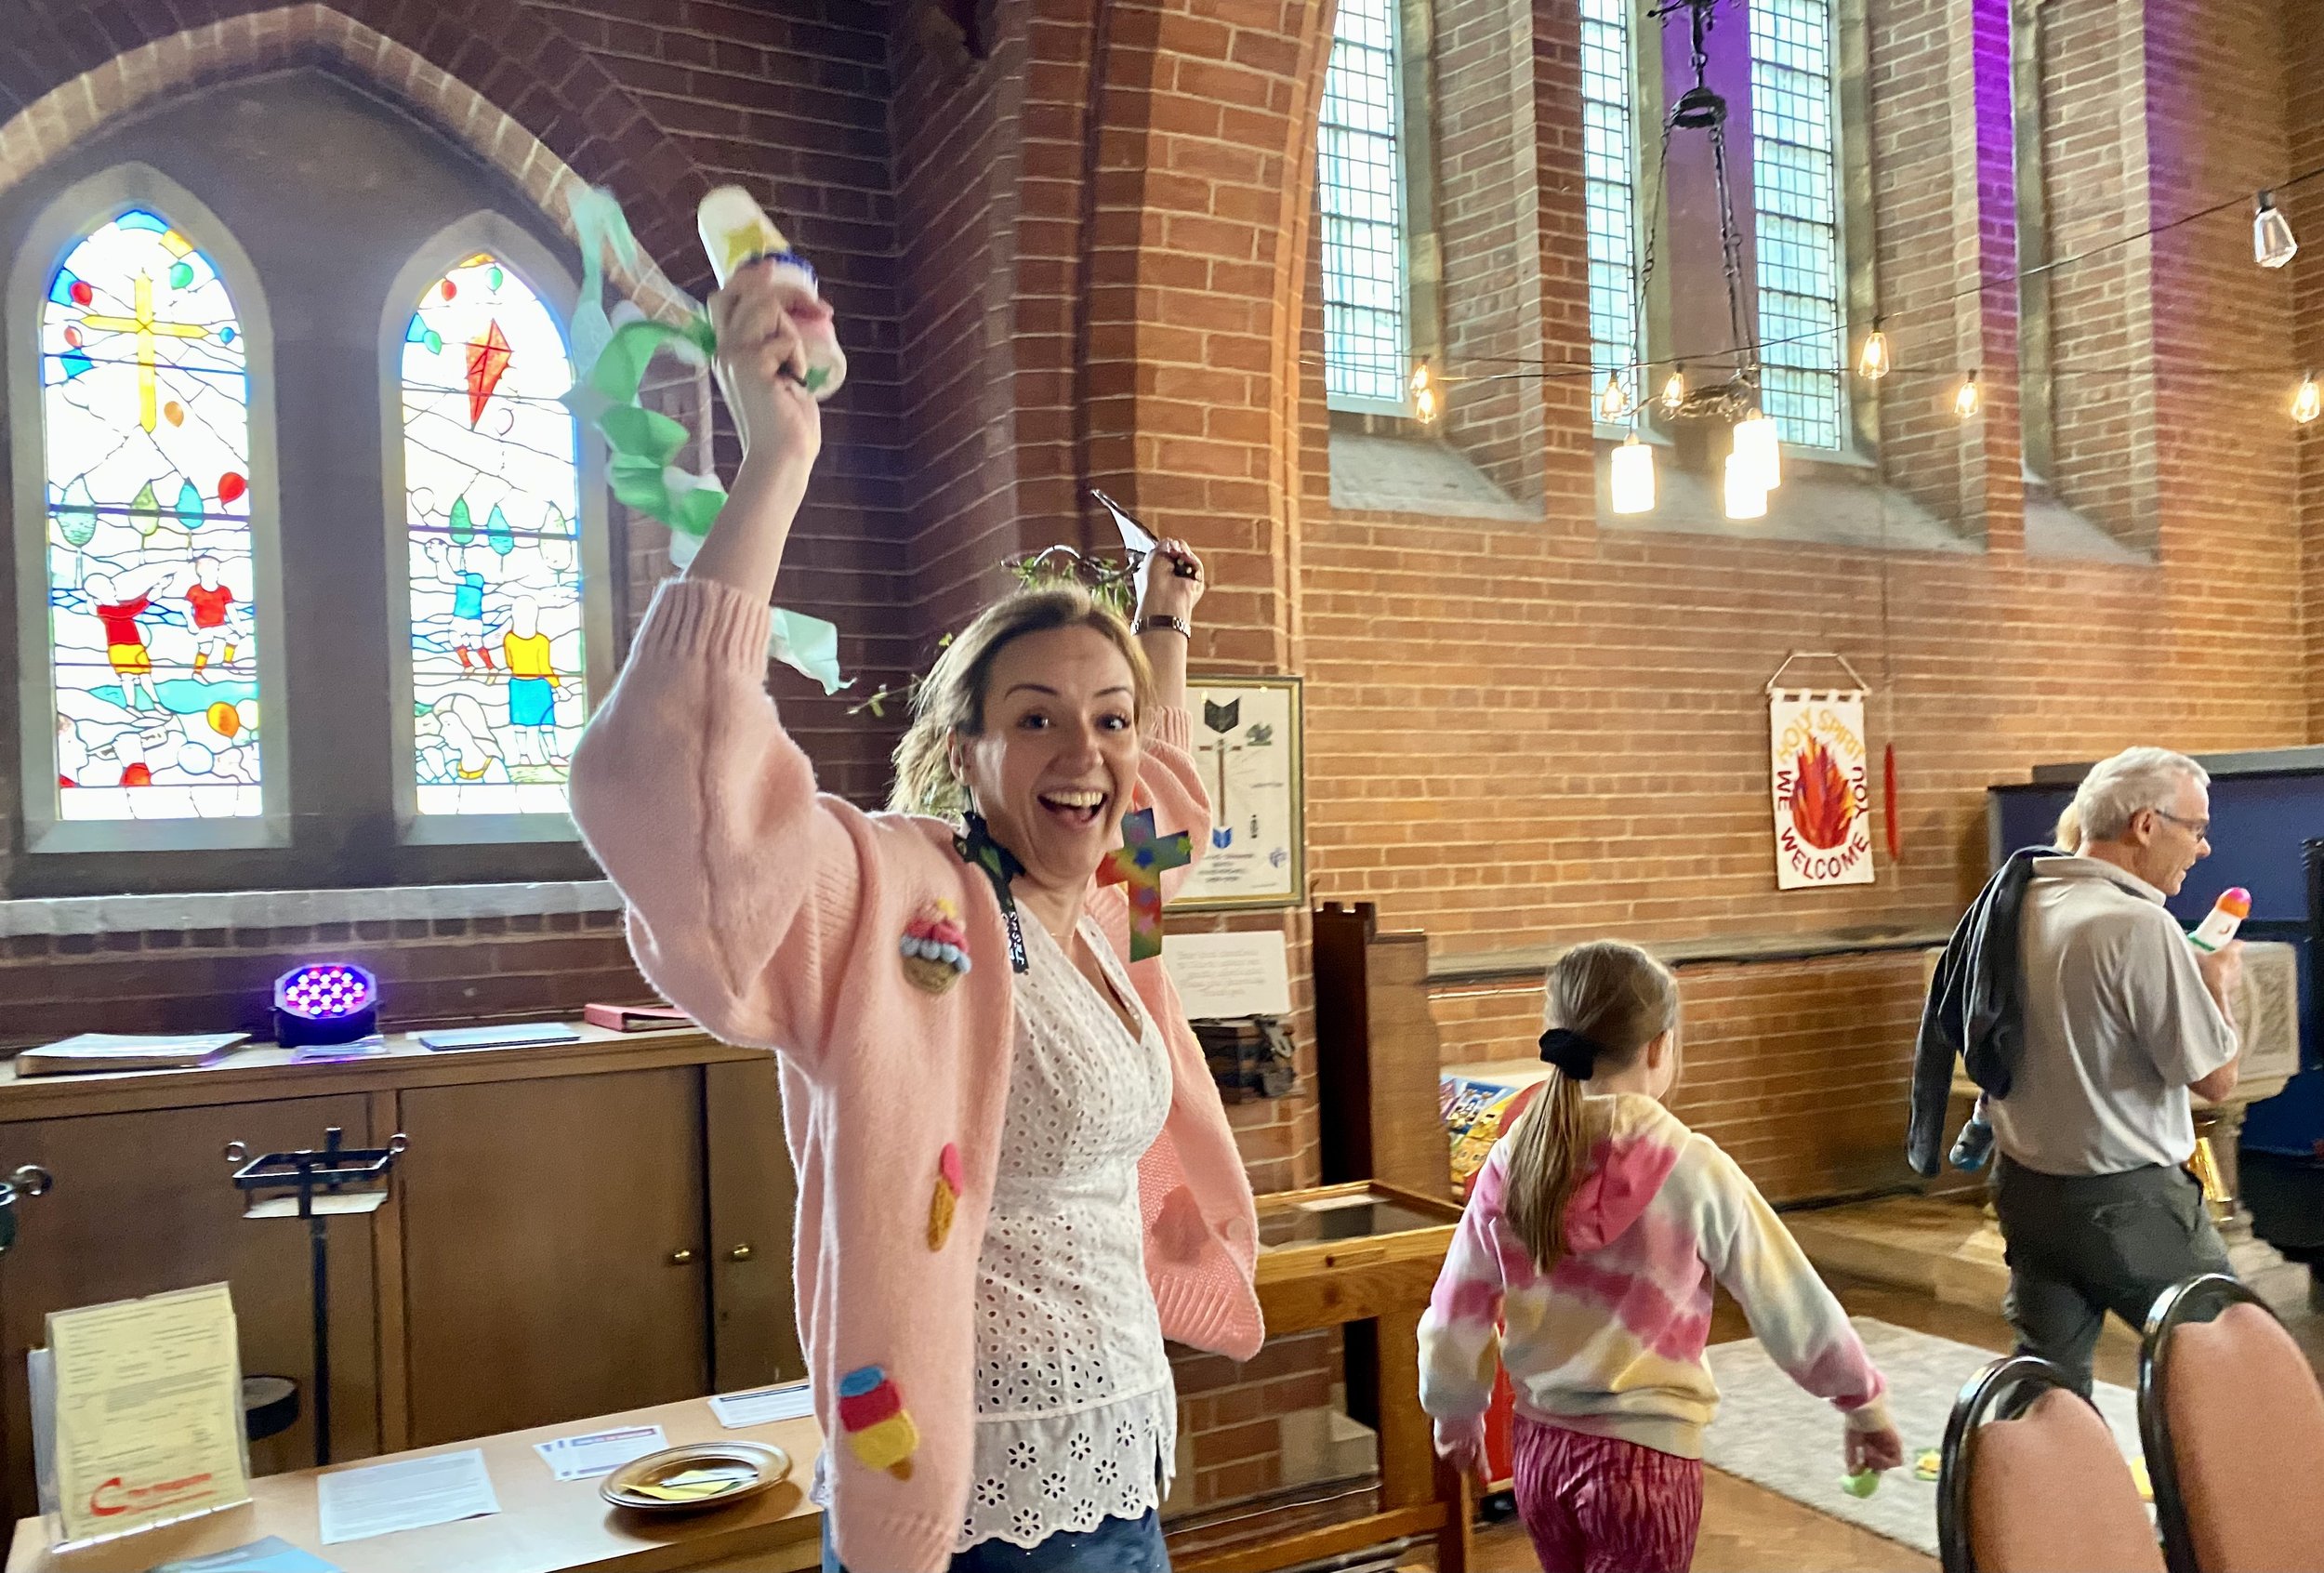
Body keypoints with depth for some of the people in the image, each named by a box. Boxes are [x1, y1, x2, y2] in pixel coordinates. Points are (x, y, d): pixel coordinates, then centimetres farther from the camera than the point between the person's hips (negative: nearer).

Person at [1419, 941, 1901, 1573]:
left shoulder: (1514, 1161, -7)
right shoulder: (1692, 1169, -17)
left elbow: (1455, 1313, 1)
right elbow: (1794, 1306, -7)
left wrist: (1456, 1415, 18)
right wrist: (1866, 1404, 10)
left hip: (1540, 1451, 4)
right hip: (1645, 1459, -4)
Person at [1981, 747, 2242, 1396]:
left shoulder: (2022, 904, 1)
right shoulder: (2139, 927, -22)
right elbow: (2215, 1077, -16)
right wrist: (2218, 982, 1)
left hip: (2025, 1185, 7)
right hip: (2125, 1201, -7)